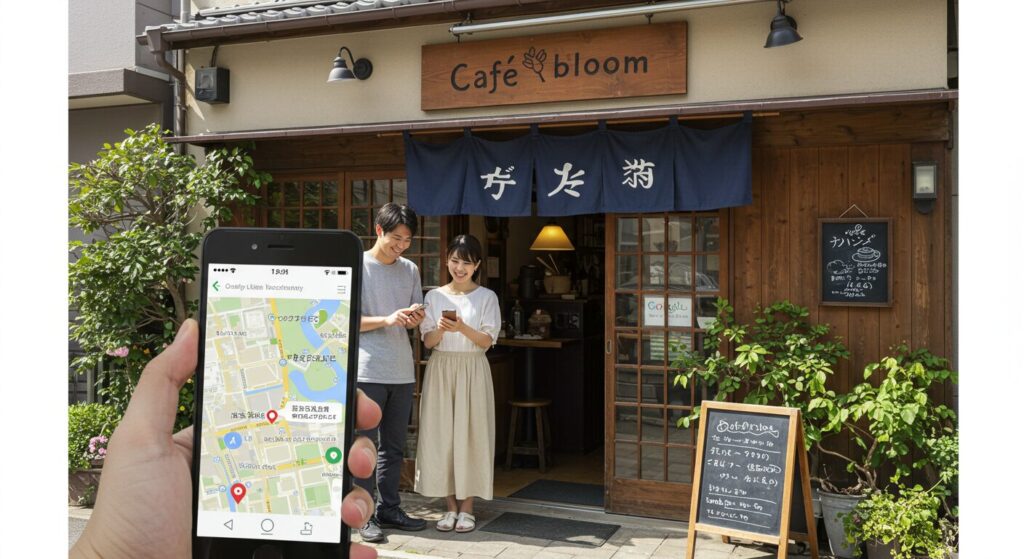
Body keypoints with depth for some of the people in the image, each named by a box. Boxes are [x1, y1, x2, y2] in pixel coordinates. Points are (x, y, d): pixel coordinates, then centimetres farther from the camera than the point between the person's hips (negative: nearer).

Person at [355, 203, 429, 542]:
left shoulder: (410, 270, 12)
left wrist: (415, 319, -5)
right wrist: (387, 320, -19)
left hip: (402, 372, 5)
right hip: (368, 371, -5)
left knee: (394, 447, 10)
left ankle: (389, 508, 19)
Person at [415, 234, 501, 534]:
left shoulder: (486, 297, 1)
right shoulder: (434, 296, 7)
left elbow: (487, 341, -5)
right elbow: (428, 341, 3)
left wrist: (462, 328, -21)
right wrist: (440, 329, -18)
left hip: (472, 370, -2)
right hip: (441, 369, 2)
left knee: (469, 434, -1)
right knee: (441, 434, 2)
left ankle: (467, 508, 10)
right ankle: (451, 507, 13)